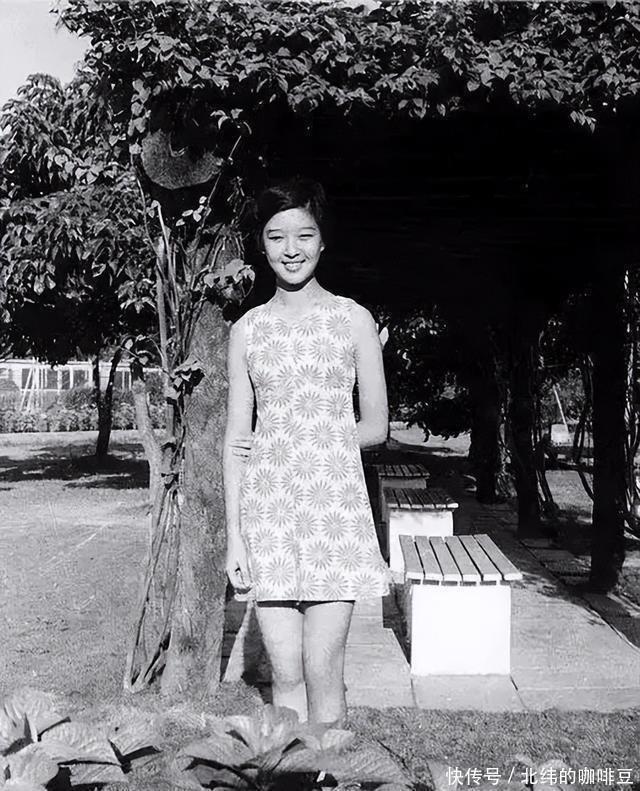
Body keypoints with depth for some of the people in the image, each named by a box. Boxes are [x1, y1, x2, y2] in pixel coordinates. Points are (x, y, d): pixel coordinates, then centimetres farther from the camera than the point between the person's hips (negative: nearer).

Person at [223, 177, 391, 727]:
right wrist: (234, 536, 3)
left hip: (335, 500, -2)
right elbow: (236, 440, 7)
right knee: (285, 674, 6)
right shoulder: (247, 329, 7)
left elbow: (377, 427, 5)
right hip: (268, 503, 2)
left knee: (323, 673, -2)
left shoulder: (353, 320, 3)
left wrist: (300, 443, -1)